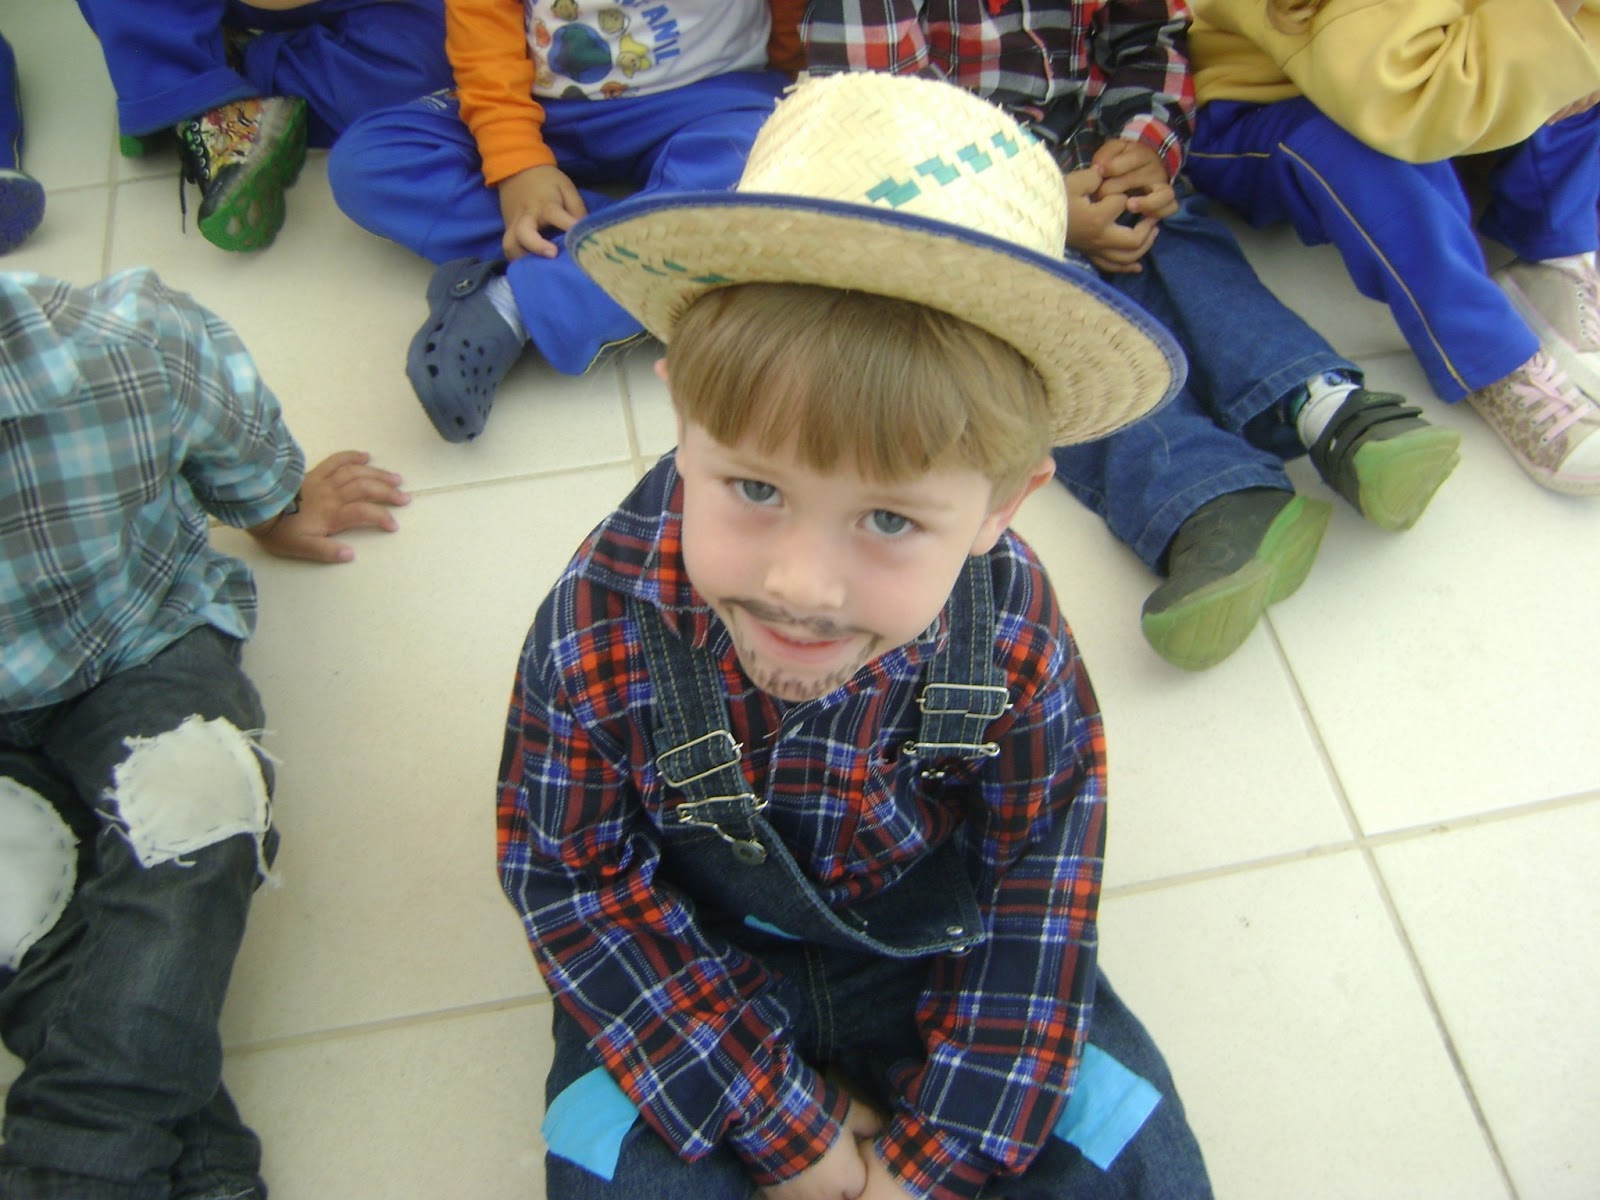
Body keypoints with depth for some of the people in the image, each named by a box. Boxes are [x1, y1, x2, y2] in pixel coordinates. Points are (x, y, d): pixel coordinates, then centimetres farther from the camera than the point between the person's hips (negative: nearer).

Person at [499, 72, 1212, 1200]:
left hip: (933, 947, 1)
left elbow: (1035, 898, -12)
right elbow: (575, 881, -17)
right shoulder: (601, 635, -30)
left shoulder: (1016, 647, -26)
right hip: (701, 963, 0)